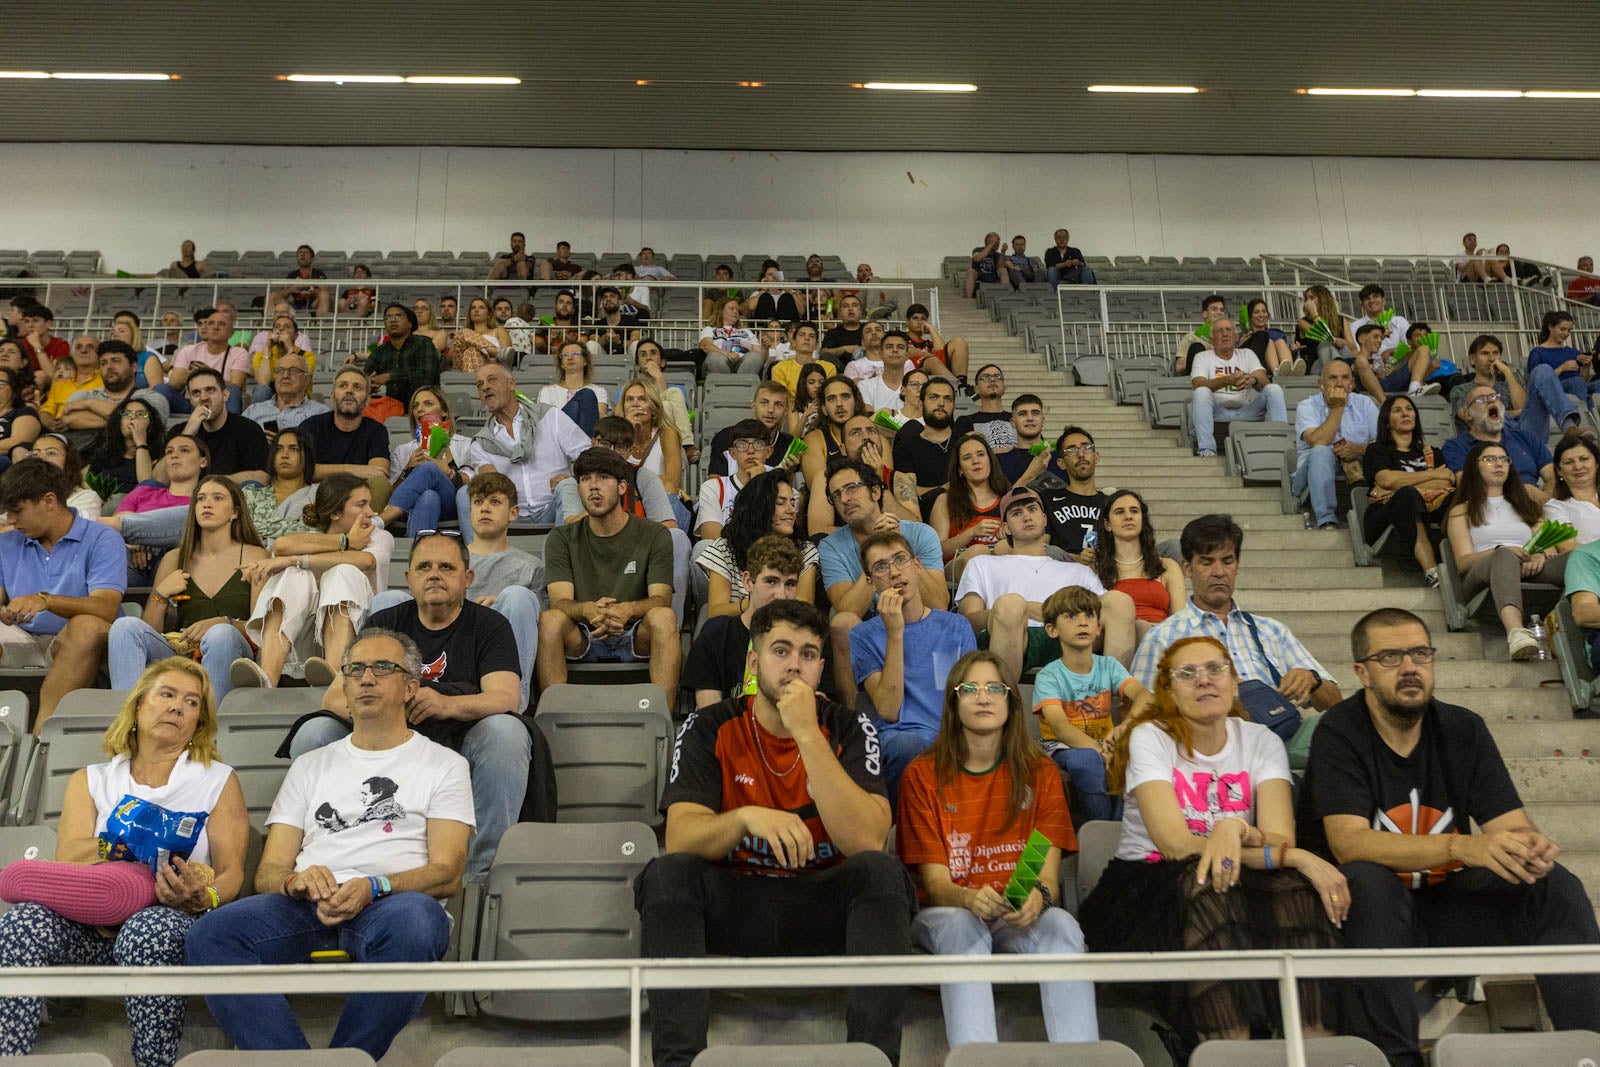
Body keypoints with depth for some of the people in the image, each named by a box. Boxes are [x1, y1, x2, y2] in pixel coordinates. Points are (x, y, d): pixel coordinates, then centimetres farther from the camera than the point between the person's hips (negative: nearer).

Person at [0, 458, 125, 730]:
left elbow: (107, 608, -16)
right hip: (22, 642, 4)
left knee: (88, 626, -36)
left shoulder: (102, 540, -2)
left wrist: (45, 601, -31)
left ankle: (40, 733, -41)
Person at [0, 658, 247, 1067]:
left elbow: (232, 871, 4)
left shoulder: (218, 780, 17)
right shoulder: (91, 780, 23)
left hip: (175, 917, -2)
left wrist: (204, 898, -20)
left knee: (148, 931, -37)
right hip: (93, 922, 2)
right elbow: (67, 859, 5)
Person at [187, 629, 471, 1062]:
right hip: (307, 904, 3)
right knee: (210, 934, -27)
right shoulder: (311, 766, 27)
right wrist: (298, 881, -8)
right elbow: (267, 874, 18)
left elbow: (447, 874, 3)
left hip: (396, 901, -3)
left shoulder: (444, 764, 16)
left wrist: (373, 887, -16)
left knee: (413, 923, -40)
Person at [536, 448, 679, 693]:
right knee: (549, 619, -29)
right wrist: (589, 610, -31)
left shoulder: (653, 535, 5)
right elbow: (560, 601, -5)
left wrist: (628, 610, -32)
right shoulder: (562, 539, 8)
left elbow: (661, 598, -7)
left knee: (664, 617, -32)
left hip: (635, 639, -1)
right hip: (582, 640, 1)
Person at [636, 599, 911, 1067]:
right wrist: (746, 818, -35)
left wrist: (807, 735, -24)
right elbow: (680, 839, -14)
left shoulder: (848, 728, -3)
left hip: (822, 906, 0)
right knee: (668, 873, -27)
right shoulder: (709, 728, -2)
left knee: (881, 870, -28)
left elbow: (866, 842, -19)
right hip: (733, 903, 0)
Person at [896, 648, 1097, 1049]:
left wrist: (1038, 896, -28)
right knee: (962, 926, -36)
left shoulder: (1040, 774, 6)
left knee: (1061, 924, -32)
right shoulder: (923, 775, 0)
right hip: (945, 912, -1)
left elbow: (1048, 873, -3)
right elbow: (935, 882, -6)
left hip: (1019, 915, 2)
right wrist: (968, 898, -30)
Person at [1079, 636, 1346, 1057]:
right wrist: (1297, 858, -26)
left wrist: (1235, 828, -33)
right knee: (1204, 881, -35)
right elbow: (1175, 844, -20)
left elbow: (1282, 840, -9)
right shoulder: (1150, 739, -7)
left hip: (1240, 888, 3)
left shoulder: (1261, 742, 4)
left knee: (1294, 886, -28)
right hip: (1147, 885, -3)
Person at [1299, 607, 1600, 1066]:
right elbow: (1349, 844, -26)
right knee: (1370, 881, -35)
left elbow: (1511, 826, -4)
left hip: (1447, 901, 5)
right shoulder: (1340, 733, -13)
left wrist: (1530, 848, -30)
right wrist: (1461, 847, -38)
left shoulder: (1463, 730, 2)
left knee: (1558, 886, -15)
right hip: (1369, 909, -4)